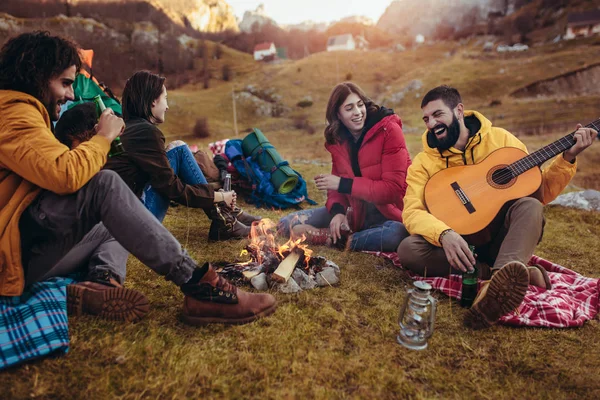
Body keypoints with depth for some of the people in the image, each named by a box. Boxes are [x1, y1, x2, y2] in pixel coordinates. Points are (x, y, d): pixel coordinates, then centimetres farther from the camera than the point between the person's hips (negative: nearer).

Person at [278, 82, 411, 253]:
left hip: (387, 213, -3)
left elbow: (393, 188, -18)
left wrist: (343, 184, -19)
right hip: (355, 211, 4)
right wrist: (337, 211, -17)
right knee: (288, 223, -3)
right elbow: (338, 184, 6)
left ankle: (340, 240, -17)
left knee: (397, 234, -41)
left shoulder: (388, 130, -13)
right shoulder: (337, 139, 3)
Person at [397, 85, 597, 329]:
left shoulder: (499, 139, 2)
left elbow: (541, 191, 5)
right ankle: (512, 274, -29)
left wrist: (567, 158, -8)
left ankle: (498, 282, -50)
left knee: (530, 206, -28)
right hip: (457, 241, 0)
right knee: (408, 250, -28)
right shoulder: (424, 162, -2)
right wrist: (444, 234, -35)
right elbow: (412, 211, -18)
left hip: (501, 236, 1)